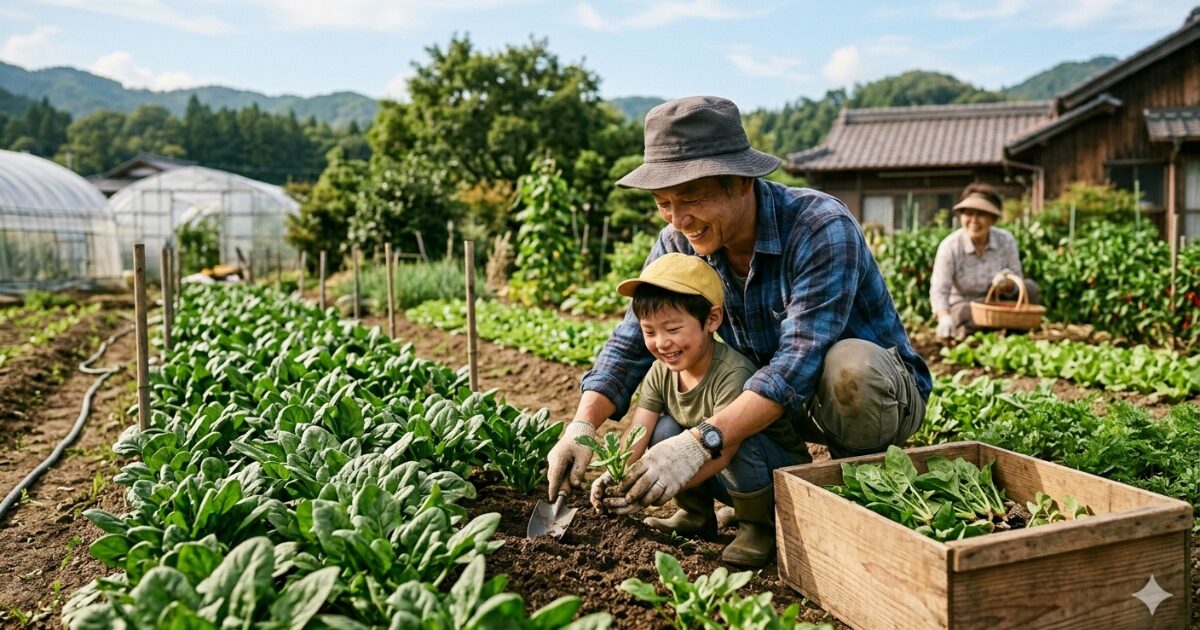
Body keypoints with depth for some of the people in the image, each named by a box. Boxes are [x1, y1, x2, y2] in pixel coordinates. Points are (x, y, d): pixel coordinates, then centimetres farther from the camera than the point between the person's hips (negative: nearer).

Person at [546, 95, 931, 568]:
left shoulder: (821, 228, -30)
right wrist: (583, 426, -28)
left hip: (883, 394, -4)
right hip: (767, 397, 5)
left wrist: (700, 443, -49)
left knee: (848, 365, -38)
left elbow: (798, 362, -39)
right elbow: (631, 342, -12)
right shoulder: (679, 242, -12)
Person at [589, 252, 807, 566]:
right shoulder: (661, 371, -9)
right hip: (721, 479, 6)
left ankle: (757, 526, -9)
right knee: (664, 428, -16)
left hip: (782, 471, -6)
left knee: (739, 442, -36)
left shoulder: (733, 374, -31)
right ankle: (696, 514, 5)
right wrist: (614, 474, -36)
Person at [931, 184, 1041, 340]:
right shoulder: (950, 246, -17)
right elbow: (939, 290, -25)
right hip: (964, 304, -4)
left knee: (1030, 288, -19)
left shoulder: (1006, 240, -8)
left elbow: (1016, 284, -8)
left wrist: (1008, 284, -35)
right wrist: (944, 318, -44)